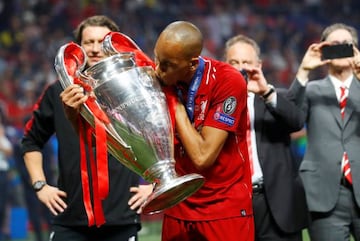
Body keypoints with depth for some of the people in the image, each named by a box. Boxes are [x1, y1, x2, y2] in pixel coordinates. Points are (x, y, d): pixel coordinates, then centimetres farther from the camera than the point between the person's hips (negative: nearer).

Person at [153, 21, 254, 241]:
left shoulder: (227, 82, -18)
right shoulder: (160, 79, -4)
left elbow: (202, 157, -19)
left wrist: (177, 104, -17)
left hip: (226, 209, -4)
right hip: (179, 208, 4)